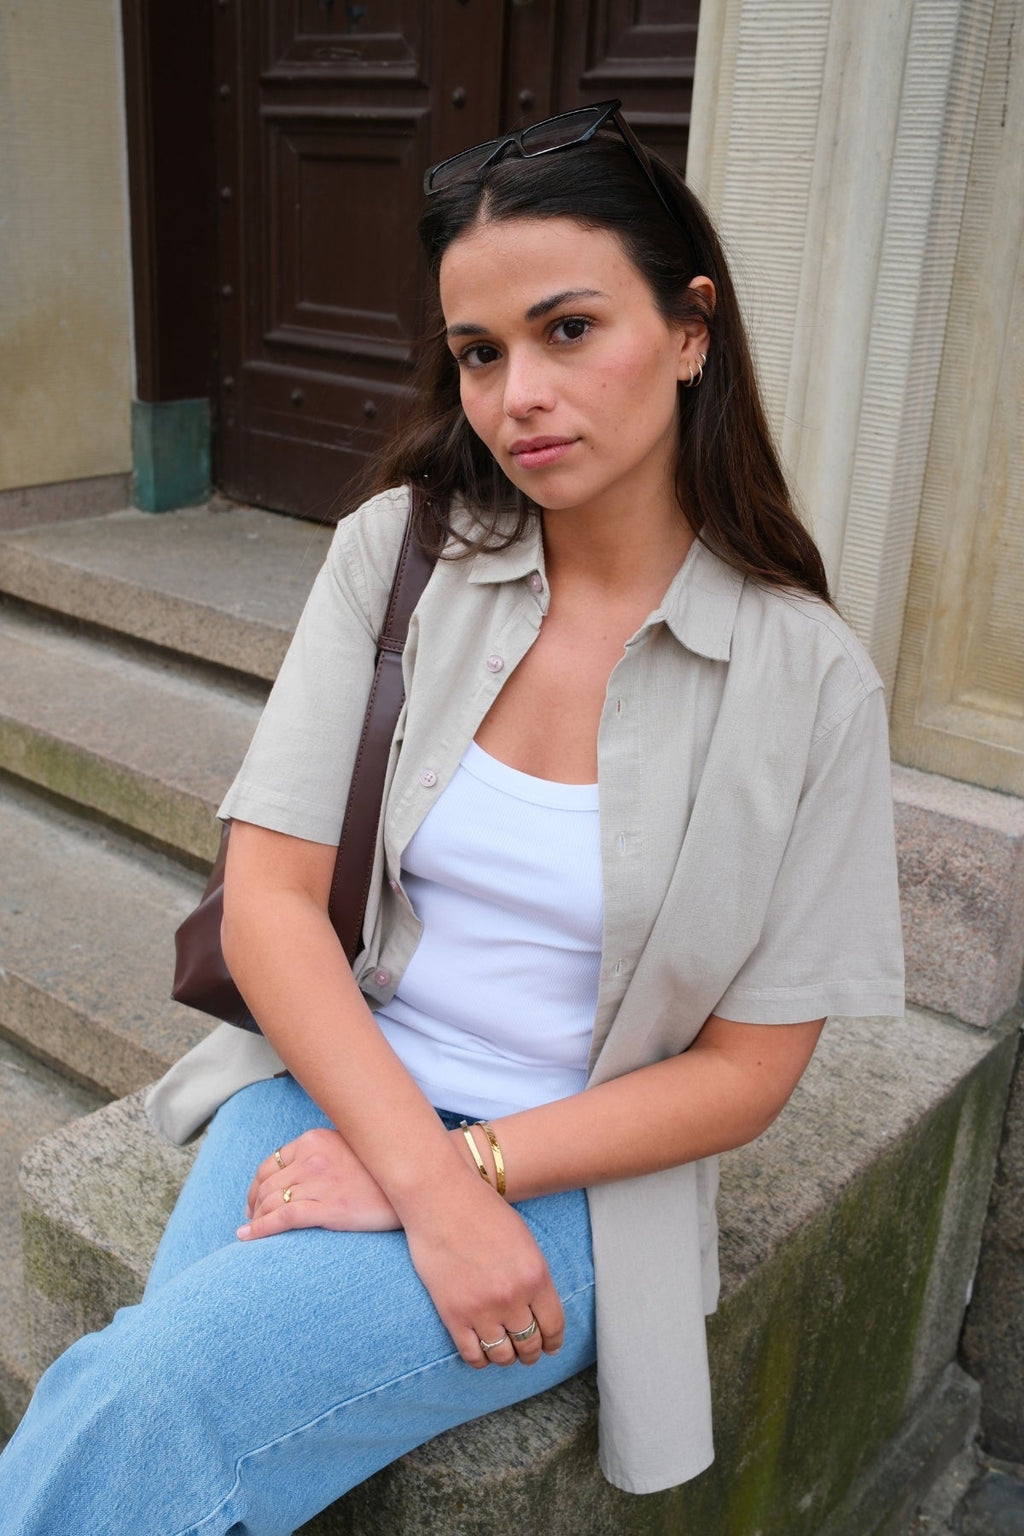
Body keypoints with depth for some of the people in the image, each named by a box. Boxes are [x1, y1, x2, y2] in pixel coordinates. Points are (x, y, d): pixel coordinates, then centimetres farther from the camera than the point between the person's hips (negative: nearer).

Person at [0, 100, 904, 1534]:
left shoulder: (806, 677, -8)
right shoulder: (399, 554, -3)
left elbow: (745, 1071, -4)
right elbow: (270, 892, -7)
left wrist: (467, 1166, -15)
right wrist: (428, 1184, -19)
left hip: (570, 1185, -2)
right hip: (331, 1084, 2)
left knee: (134, 1404, -23)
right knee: (147, 1417, -25)